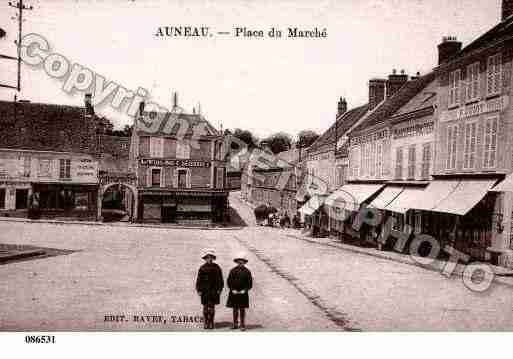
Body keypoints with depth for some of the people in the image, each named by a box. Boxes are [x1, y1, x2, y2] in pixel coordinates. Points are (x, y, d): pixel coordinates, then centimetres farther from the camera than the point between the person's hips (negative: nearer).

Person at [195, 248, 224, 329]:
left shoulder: (217, 268, 2)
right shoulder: (202, 268, 1)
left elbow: (220, 280, 4)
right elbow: (199, 280, 1)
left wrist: (219, 289, -3)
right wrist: (199, 290, -4)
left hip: (214, 290, 0)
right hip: (205, 291, 0)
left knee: (212, 307, 0)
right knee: (205, 306, 3)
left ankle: (211, 323, 7)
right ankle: (205, 323, 11)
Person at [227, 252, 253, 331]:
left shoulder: (247, 271, -1)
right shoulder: (233, 270, 2)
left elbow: (250, 283, 1)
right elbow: (229, 281, 6)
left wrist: (244, 290, -10)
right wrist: (232, 289, -6)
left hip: (243, 293, -2)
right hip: (234, 293, 2)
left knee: (242, 309, 2)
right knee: (235, 309, 8)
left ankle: (243, 325, 9)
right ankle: (235, 324, 18)